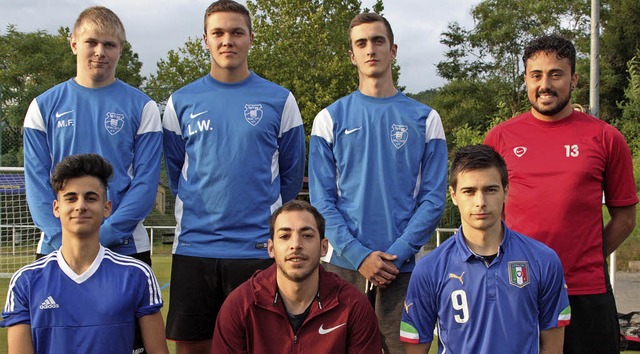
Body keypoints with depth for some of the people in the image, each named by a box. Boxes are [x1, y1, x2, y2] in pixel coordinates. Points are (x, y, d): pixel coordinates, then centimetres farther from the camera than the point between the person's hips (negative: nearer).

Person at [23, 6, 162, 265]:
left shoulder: (142, 107, 1)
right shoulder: (44, 106, 6)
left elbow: (145, 182, -5)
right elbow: (36, 181, 1)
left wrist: (103, 236, -14)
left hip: (125, 246, -1)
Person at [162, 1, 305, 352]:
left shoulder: (279, 100, 3)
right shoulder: (182, 101, 7)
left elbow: (291, 175, 9)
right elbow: (175, 171, 15)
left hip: (259, 248, -1)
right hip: (193, 247, 2)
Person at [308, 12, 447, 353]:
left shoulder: (425, 119, 6)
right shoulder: (330, 118, 6)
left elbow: (433, 198, 1)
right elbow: (322, 199, 1)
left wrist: (398, 252, -11)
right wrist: (359, 254, -11)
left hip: (403, 267, 0)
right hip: (344, 262, 0)